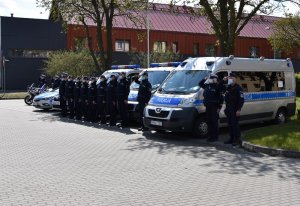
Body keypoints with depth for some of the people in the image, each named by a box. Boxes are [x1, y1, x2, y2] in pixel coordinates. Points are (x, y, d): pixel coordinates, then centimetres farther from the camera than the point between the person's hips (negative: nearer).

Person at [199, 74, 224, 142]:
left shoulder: (217, 86, -6)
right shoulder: (207, 86, 13)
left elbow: (221, 98, -8)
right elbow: (200, 84, 29)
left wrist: (219, 107, -12)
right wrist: (205, 79, 13)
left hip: (214, 107, -7)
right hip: (208, 107, 7)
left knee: (214, 122, -3)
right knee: (209, 121, 10)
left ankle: (215, 137, 3)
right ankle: (210, 136, 18)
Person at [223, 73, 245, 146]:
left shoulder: (238, 88, -8)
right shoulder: (228, 87, 15)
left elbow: (241, 99, -13)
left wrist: (239, 110, -21)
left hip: (235, 110, -8)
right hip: (228, 110, 8)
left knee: (235, 124, -9)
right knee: (230, 124, 11)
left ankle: (237, 139, -4)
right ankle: (231, 138, 19)